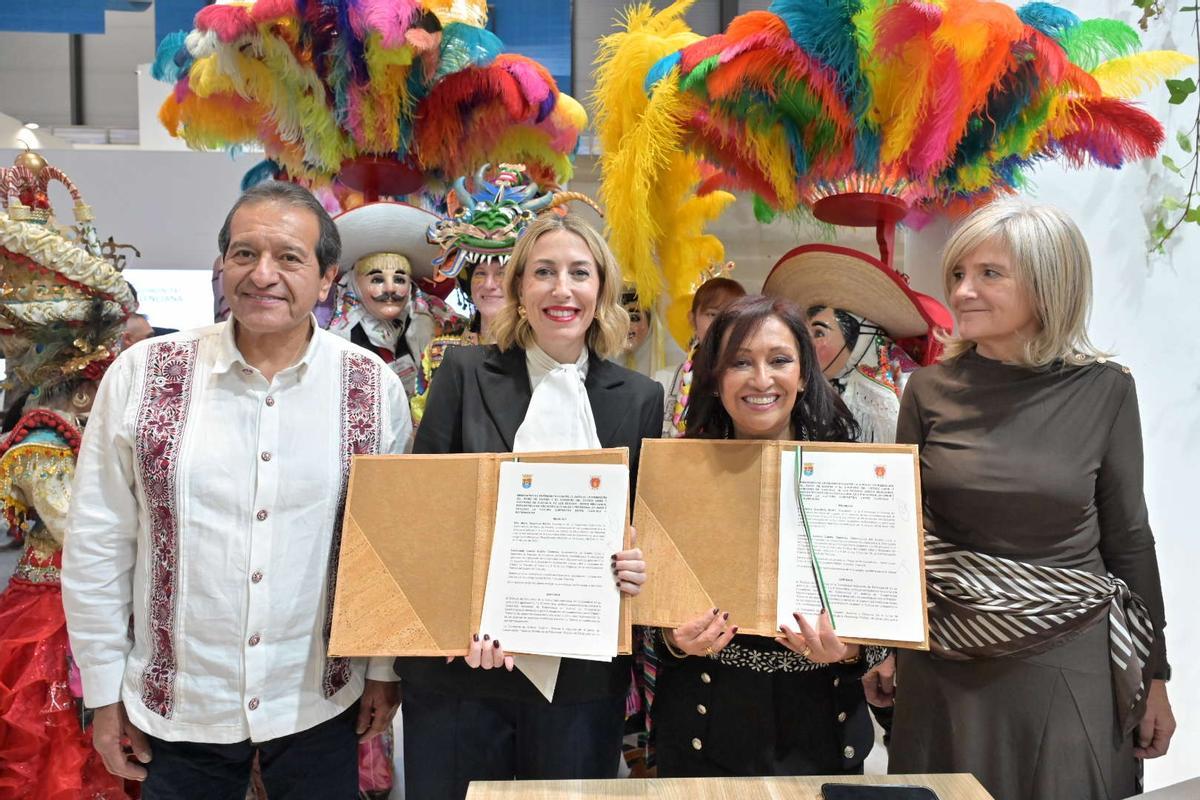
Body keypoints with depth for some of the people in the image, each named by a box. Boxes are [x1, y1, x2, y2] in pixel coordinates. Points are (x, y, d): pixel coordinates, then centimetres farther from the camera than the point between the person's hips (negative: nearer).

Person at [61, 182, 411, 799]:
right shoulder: (141, 373, -8)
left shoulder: (374, 388, -7)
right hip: (174, 704, 1)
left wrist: (384, 670, 4)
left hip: (321, 703, 0)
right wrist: (105, 690, 1)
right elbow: (97, 543, -2)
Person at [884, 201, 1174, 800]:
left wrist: (1154, 674, 5)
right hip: (947, 664, 1)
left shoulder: (1103, 389, -5)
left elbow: (1128, 537, 2)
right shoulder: (930, 390, -4)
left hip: (1068, 660, 0)